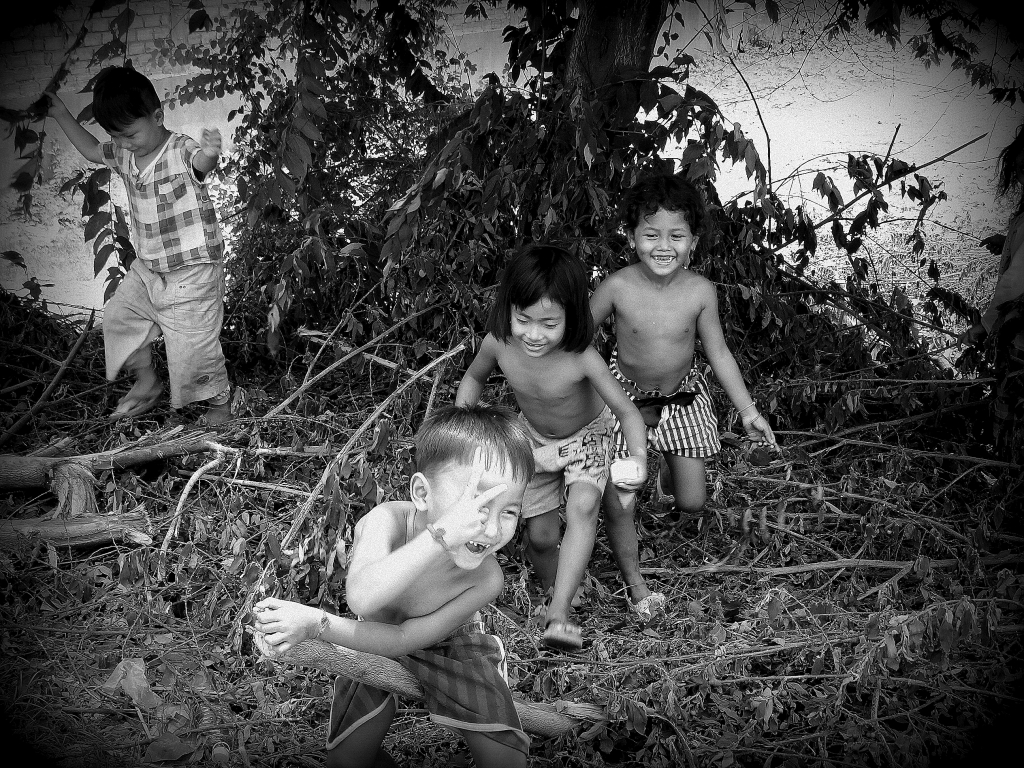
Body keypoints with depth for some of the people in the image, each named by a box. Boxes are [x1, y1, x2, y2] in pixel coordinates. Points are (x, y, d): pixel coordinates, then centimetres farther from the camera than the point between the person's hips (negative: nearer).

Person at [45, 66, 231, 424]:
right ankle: (146, 384, 32)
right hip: (147, 268, 8)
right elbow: (91, 150, 22)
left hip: (192, 273, -8)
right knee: (117, 316, 13)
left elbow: (201, 162, -47)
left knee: (193, 347, -2)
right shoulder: (124, 155, 1)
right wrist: (62, 116, 17)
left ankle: (220, 402, 24)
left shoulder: (183, 152, -23)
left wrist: (210, 154, -71)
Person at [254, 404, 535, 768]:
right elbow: (362, 598, -59)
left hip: (448, 642, 0)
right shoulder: (387, 521, -37)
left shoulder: (485, 580, -34)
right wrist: (442, 534, -67)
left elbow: (404, 639, -28)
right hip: (377, 632, 0)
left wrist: (316, 625, -35)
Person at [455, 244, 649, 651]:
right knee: (541, 535, 6)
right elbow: (474, 377, -5)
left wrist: (638, 456, -44)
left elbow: (626, 410, -28)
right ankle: (555, 589, 37)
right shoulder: (499, 344, -28)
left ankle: (559, 614, -25)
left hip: (587, 435, -3)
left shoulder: (581, 359, -38)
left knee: (582, 508, -28)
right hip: (535, 441, 3)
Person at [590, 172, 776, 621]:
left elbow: (719, 354, -4)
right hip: (625, 396, -2)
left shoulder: (700, 292, -16)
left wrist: (748, 411, -2)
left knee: (691, 503, 8)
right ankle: (634, 584, 22)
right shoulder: (618, 287, -21)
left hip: (682, 398, 2)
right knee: (618, 505, -5)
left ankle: (669, 472, 47)